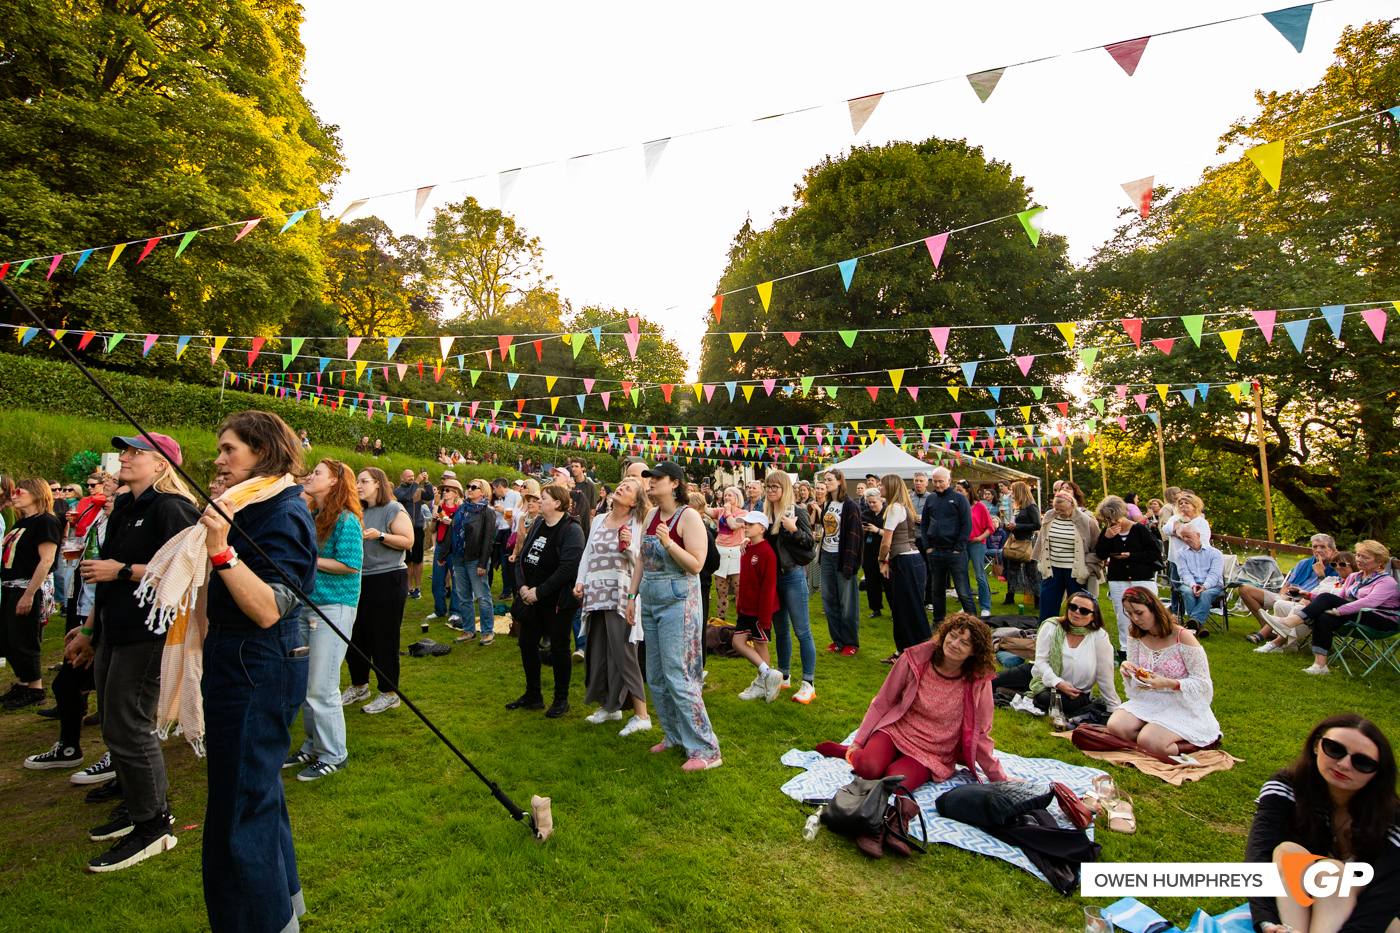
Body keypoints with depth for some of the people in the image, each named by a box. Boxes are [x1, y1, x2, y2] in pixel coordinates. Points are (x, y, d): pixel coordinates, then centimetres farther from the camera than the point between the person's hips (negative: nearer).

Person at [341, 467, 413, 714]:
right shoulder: (360, 511, 14)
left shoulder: (393, 509, -8)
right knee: (355, 635, 13)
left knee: (383, 638, -1)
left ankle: (389, 693, 12)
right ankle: (359, 686, 31)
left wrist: (380, 536, -25)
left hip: (387, 580, -8)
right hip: (360, 580, 8)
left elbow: (408, 541, -15)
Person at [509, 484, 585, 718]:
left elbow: (568, 567, -24)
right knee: (527, 642, 12)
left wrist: (539, 591, -21)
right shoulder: (537, 526, 10)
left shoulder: (571, 530, -15)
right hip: (532, 597, 8)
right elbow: (524, 557, 13)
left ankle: (561, 699, 20)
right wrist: (523, 586, -3)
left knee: (559, 647, 3)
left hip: (557, 600, -8)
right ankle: (533, 695, 29)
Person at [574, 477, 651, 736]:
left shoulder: (636, 524, -2)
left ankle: (641, 714, 1)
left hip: (620, 593, -6)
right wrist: (580, 581, 9)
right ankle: (609, 706, 27)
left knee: (622, 651, -7)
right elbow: (587, 553, 19)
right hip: (596, 593, 6)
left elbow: (639, 561, -6)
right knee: (599, 650, 11)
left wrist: (629, 546, -24)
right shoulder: (599, 520, 15)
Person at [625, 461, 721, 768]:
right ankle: (674, 735, 31)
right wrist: (631, 596, 11)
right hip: (650, 601, 8)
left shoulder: (688, 516, -12)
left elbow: (696, 564, -17)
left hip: (678, 601, -8)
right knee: (655, 676, 14)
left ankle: (705, 750, 4)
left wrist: (668, 543, -27)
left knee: (678, 676, -7)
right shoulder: (651, 515, 9)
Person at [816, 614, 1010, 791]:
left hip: (933, 754, 0)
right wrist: (858, 741, 1)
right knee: (867, 768, -29)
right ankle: (852, 752, 3)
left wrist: (999, 778, 7)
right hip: (895, 732, 1)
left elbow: (979, 734, 3)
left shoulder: (979, 682, -12)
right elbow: (882, 703, 0)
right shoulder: (915, 659, -10)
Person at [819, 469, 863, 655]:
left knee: (847, 601, 1)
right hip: (827, 556, 7)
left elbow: (853, 535, -15)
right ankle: (837, 639, 22)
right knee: (828, 599, 10)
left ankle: (851, 642, 13)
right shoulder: (826, 503, 11)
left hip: (842, 556, -7)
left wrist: (849, 564, -19)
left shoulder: (849, 506, -11)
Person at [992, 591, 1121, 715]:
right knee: (991, 681, -10)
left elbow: (1104, 676, -6)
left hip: (1076, 690, -1)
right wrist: (1058, 683, -25)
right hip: (1044, 676, 1)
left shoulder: (1100, 637, -13)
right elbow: (1041, 660, -11)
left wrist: (1114, 707, -1)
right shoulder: (1051, 626, -9)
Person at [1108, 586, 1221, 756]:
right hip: (1148, 700, 5)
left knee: (1148, 741, -27)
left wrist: (1169, 683, -31)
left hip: (1183, 705, -5)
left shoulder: (1183, 637, -16)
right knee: (1115, 726, -21)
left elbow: (1203, 683, -13)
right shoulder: (1135, 635, 2)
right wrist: (1127, 669, -16)